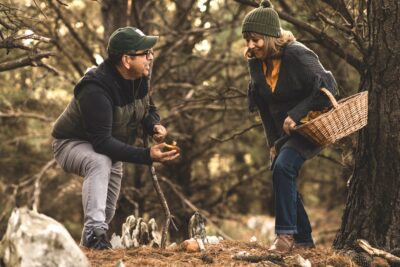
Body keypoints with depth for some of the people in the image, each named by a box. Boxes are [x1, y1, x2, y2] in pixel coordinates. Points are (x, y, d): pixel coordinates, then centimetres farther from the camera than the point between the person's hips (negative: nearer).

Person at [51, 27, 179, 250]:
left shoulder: (139, 77, -13)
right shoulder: (96, 89, -38)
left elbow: (148, 108, 8)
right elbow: (102, 142, -42)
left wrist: (155, 125, -17)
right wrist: (147, 156, -49)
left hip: (110, 147, 8)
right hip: (73, 143, -8)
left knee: (108, 211, 13)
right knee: (100, 162, -39)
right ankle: (94, 232, -40)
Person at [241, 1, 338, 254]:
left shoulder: (297, 55, -23)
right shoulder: (256, 63, -1)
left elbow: (327, 88, -25)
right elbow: (264, 107, 10)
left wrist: (296, 115, -27)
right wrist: (273, 141, 6)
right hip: (285, 130, 8)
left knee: (283, 167, -25)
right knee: (280, 175, 7)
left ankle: (286, 233, -18)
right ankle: (303, 237, 20)